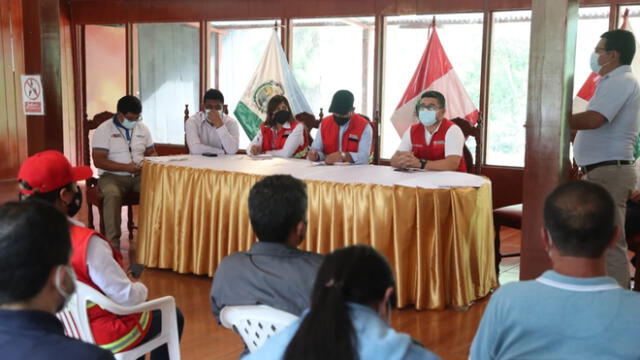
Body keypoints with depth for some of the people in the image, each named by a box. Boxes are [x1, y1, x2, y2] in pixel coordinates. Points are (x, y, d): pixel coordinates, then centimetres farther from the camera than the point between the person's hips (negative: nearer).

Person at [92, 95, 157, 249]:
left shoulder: (142, 128, 13)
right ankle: (113, 243, -34)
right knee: (112, 194, -39)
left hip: (139, 175, 4)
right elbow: (98, 161, -11)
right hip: (112, 176, -4)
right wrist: (126, 167, -21)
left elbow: (152, 152, 21)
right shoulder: (104, 130, -3)